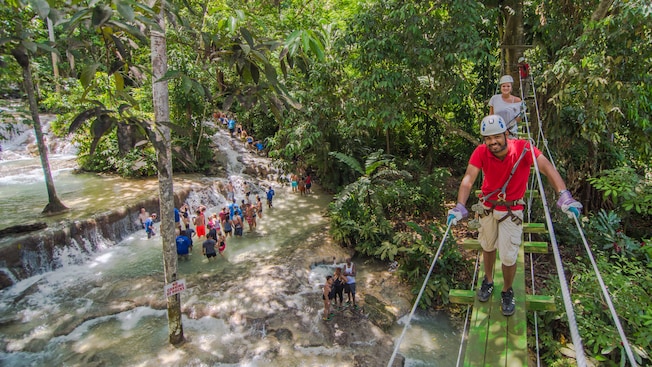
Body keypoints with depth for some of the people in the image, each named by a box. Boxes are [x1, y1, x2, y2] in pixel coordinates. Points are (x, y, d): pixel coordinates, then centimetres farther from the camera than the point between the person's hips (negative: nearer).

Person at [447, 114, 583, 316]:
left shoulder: (523, 148, -22)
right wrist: (460, 206, -45)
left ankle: (507, 292, 30)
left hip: (512, 210, -2)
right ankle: (488, 281, 47)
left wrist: (564, 195, -48)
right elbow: (468, 178, -30)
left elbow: (547, 167, -33)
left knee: (509, 257, 2)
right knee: (488, 247, 20)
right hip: (488, 207, 2)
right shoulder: (481, 152, -19)